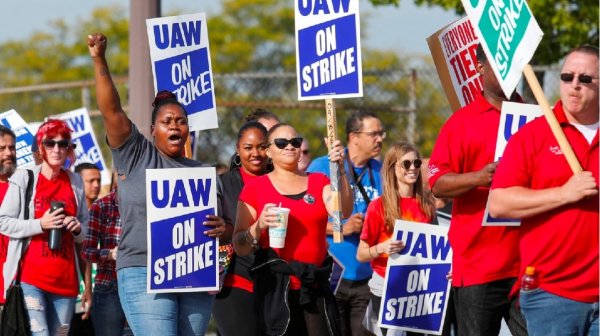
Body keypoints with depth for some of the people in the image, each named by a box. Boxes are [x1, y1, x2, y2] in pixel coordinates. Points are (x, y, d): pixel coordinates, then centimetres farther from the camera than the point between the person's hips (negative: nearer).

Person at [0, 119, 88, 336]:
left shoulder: (75, 183, 12)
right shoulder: (24, 179, 0)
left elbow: (84, 227, 23)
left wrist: (78, 229, -1)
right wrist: (40, 224, -15)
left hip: (65, 279, 5)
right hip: (31, 276, -5)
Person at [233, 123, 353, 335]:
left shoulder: (318, 182, 14)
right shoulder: (255, 188, 5)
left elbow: (343, 212, -7)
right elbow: (240, 248, 3)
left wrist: (340, 170, -15)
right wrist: (259, 226, -16)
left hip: (315, 287, 2)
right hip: (275, 288, -2)